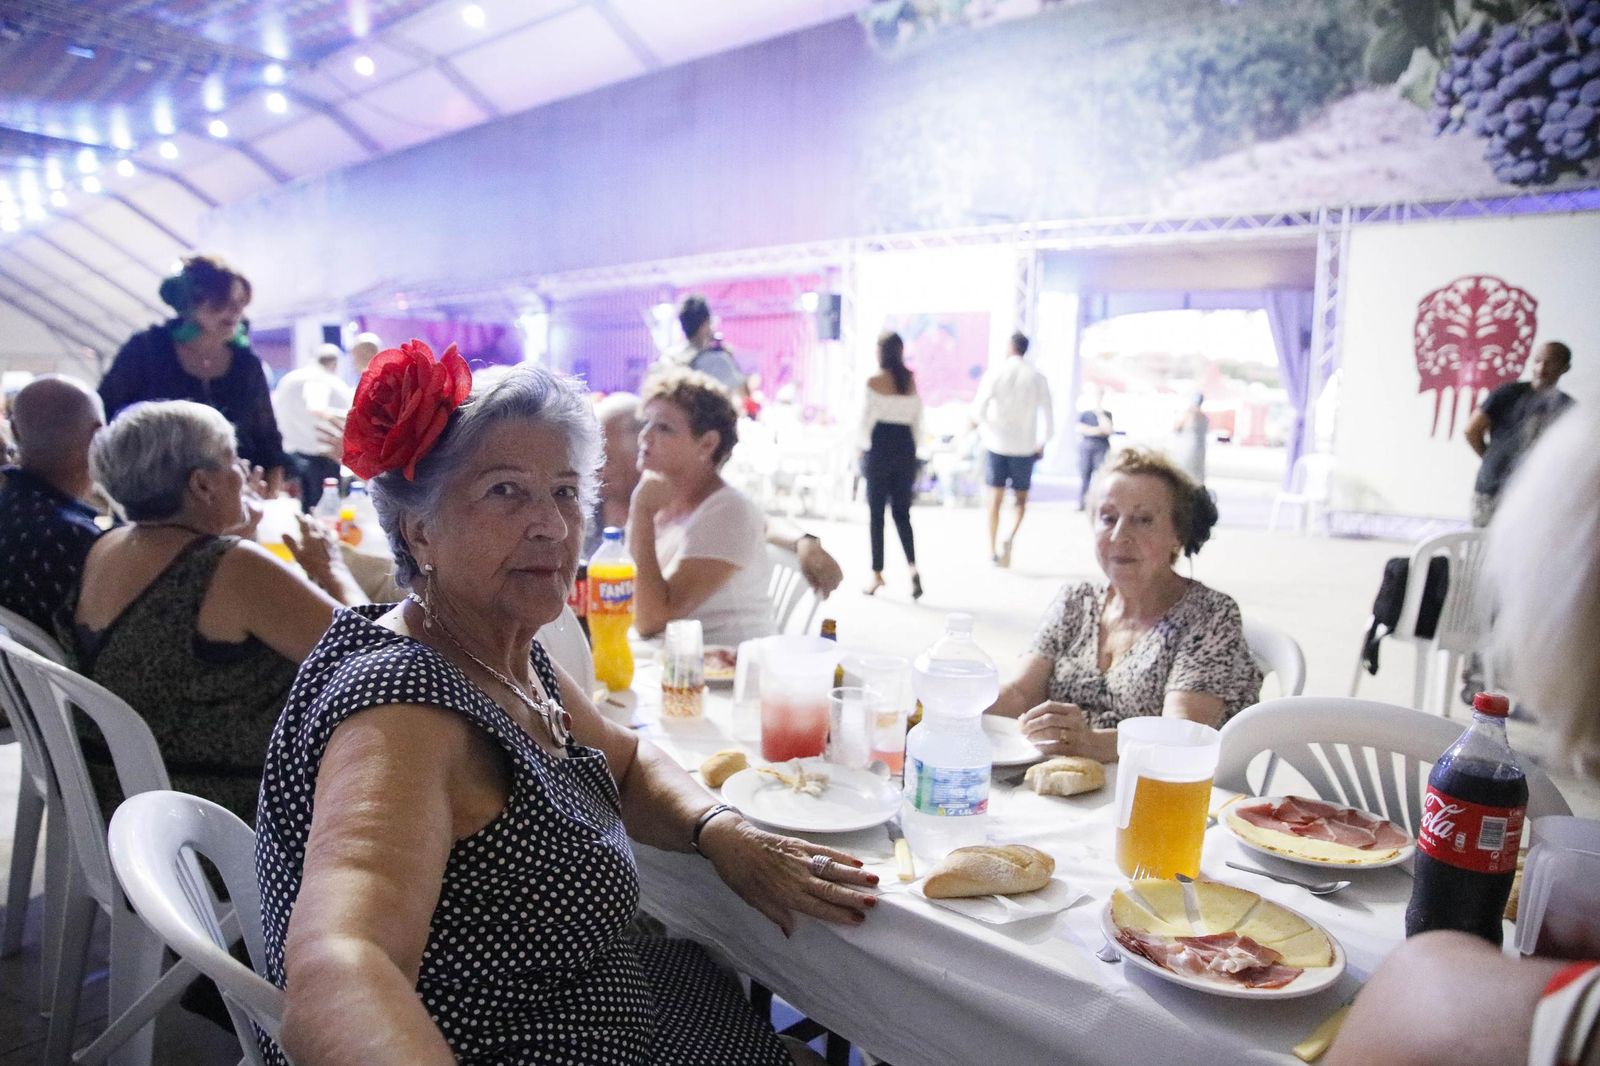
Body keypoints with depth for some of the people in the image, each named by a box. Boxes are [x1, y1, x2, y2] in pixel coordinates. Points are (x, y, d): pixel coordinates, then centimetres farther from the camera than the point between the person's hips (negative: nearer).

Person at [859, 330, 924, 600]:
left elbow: (865, 418, -6)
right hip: (906, 448, 4)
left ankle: (877, 574, 9)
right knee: (902, 513, 10)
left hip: (879, 448, -4)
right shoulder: (912, 381, 6)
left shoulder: (874, 381, -7)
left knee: (876, 513, 6)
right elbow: (918, 422, 9)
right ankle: (912, 566, -10)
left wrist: (863, 447, 9)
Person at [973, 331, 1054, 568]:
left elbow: (978, 409, -8)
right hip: (1025, 447, 0)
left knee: (995, 497, 10)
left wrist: (987, 432, 9)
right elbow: (1048, 417, -2)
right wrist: (1042, 444, 11)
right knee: (1020, 498, 13)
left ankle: (992, 550, 10)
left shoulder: (994, 372, -3)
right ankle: (1010, 537, -12)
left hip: (997, 443, 0)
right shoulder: (1037, 378, -1)